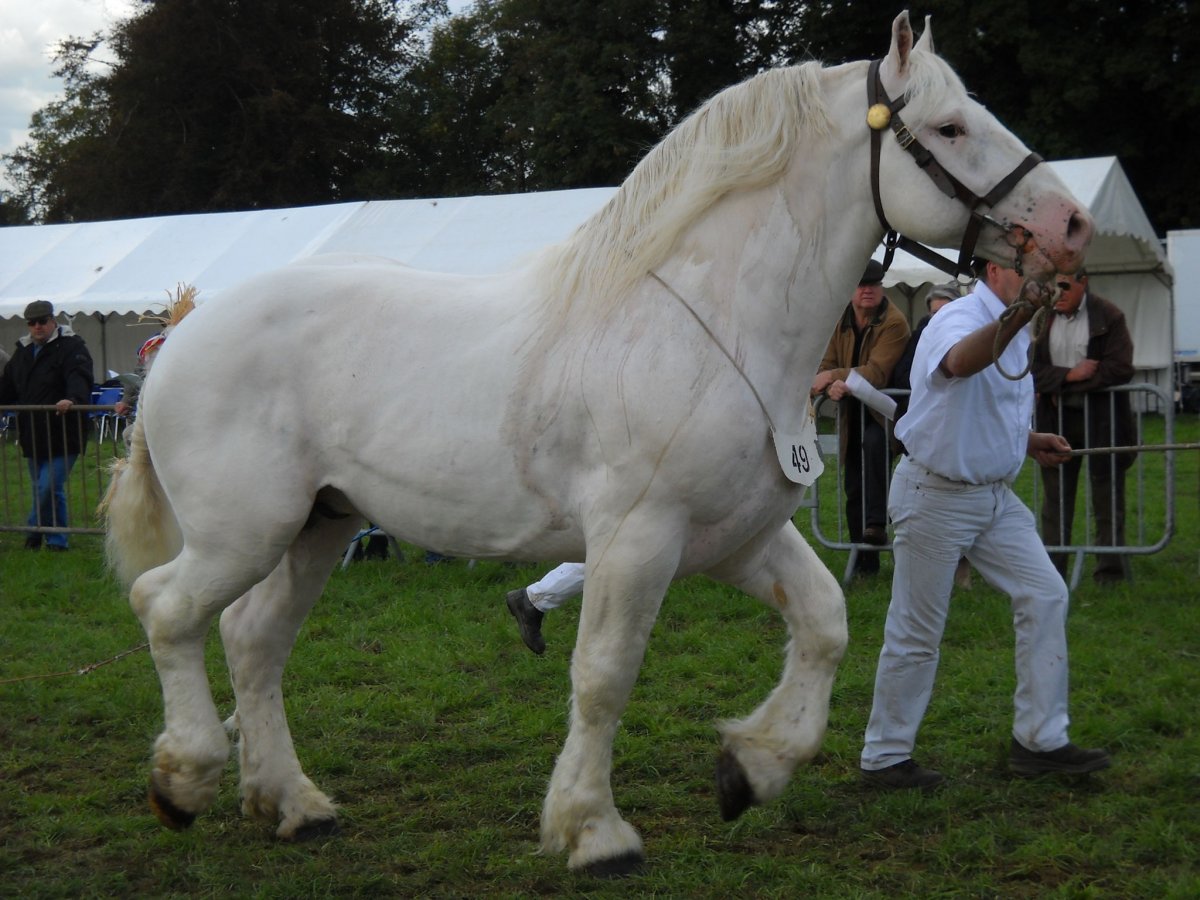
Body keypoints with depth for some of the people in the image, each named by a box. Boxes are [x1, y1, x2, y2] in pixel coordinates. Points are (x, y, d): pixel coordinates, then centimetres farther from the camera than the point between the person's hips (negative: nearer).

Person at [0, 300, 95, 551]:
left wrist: (72, 399, -44)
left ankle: (35, 530, 5)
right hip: (32, 434, 7)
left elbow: (79, 377, -25)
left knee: (49, 488, -13)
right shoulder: (23, 351, 15)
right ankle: (56, 539, 27)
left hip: (61, 435, -7)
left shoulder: (71, 347, -8)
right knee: (40, 489, 14)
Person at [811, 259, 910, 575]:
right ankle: (864, 559, 21)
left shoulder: (894, 323, -16)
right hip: (853, 414, 7)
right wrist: (833, 385, -23)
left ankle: (877, 523, -34)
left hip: (884, 411, -6)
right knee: (854, 489, 9)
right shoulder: (840, 322, 4)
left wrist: (833, 376, -29)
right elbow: (826, 366, 0)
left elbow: (876, 372, -24)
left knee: (872, 441, -38)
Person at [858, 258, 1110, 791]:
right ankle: (884, 757, 13)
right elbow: (960, 362, -47)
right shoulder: (961, 319, -19)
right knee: (916, 633, 0)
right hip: (936, 494, -9)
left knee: (1044, 595, 2)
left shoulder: (1014, 331, 11)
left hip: (995, 495, 9)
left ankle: (1040, 740, 10)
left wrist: (1029, 442, 9)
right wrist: (1019, 314, -65)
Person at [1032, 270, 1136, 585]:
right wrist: (1069, 375, -17)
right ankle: (1051, 568, 12)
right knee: (1056, 497, 7)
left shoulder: (1109, 317, -5)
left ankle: (1111, 569, 7)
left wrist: (1063, 387, -13)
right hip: (1056, 419, 3)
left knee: (1107, 496, 1)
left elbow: (1120, 369, -13)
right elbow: (1031, 368, -1)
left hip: (1100, 419, -3)